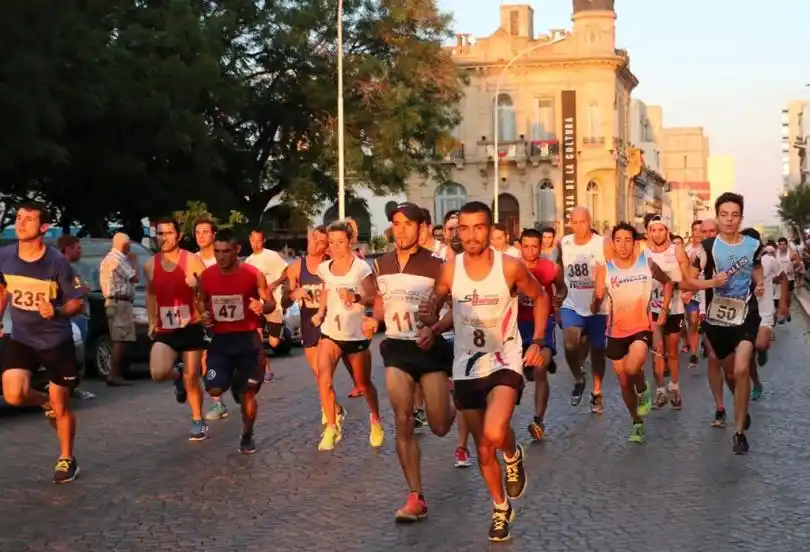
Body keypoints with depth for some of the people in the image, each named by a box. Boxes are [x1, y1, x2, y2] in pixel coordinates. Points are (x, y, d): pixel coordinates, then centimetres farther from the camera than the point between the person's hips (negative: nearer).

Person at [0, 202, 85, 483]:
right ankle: (45, 402, 17)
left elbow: (78, 302, -11)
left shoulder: (57, 262, -19)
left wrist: (56, 311, -30)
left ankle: (66, 460, 28)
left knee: (61, 406, 5)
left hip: (56, 341, -3)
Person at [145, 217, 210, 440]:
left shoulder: (192, 261, -9)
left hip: (191, 329, -3)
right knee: (158, 373, -18)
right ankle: (178, 377, 18)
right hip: (164, 331, 3)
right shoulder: (150, 265, 3)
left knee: (191, 378, 2)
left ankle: (198, 421, 22)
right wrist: (152, 321, 12)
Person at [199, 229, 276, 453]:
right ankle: (228, 381, 26)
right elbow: (202, 304, 15)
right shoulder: (206, 276, -1)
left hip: (247, 338, -2)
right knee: (214, 389, -12)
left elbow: (271, 303, -1)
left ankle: (247, 436, 23)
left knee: (247, 393, 2)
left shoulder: (253, 274, -10)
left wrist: (262, 307, -24)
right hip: (220, 339, 2)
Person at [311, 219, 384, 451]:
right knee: (324, 380, -18)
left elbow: (375, 300, -11)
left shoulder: (361, 268, -12)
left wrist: (356, 297, -29)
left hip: (356, 334, -3)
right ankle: (332, 428, -5)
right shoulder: (324, 268, 2)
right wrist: (321, 312, 5)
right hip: (330, 332, 3)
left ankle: (376, 421, 39)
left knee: (364, 383, 12)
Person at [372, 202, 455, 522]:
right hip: (397, 348, 3)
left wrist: (434, 330, -24)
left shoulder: (435, 264, -11)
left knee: (439, 427, 0)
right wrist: (374, 318, 0)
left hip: (429, 348, -3)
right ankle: (416, 498, -1)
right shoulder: (381, 265, 5)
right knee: (402, 422, -6)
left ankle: (455, 408, 39)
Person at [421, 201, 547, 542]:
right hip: (466, 366, 3)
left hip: (505, 361, -3)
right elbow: (434, 309, 10)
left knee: (495, 434, -28)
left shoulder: (511, 266, -13)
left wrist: (537, 341, -4)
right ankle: (501, 508, 36)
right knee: (483, 450, 12)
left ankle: (513, 455, 8)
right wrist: (433, 329, -11)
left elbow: (540, 298, 5)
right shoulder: (449, 270, -7)